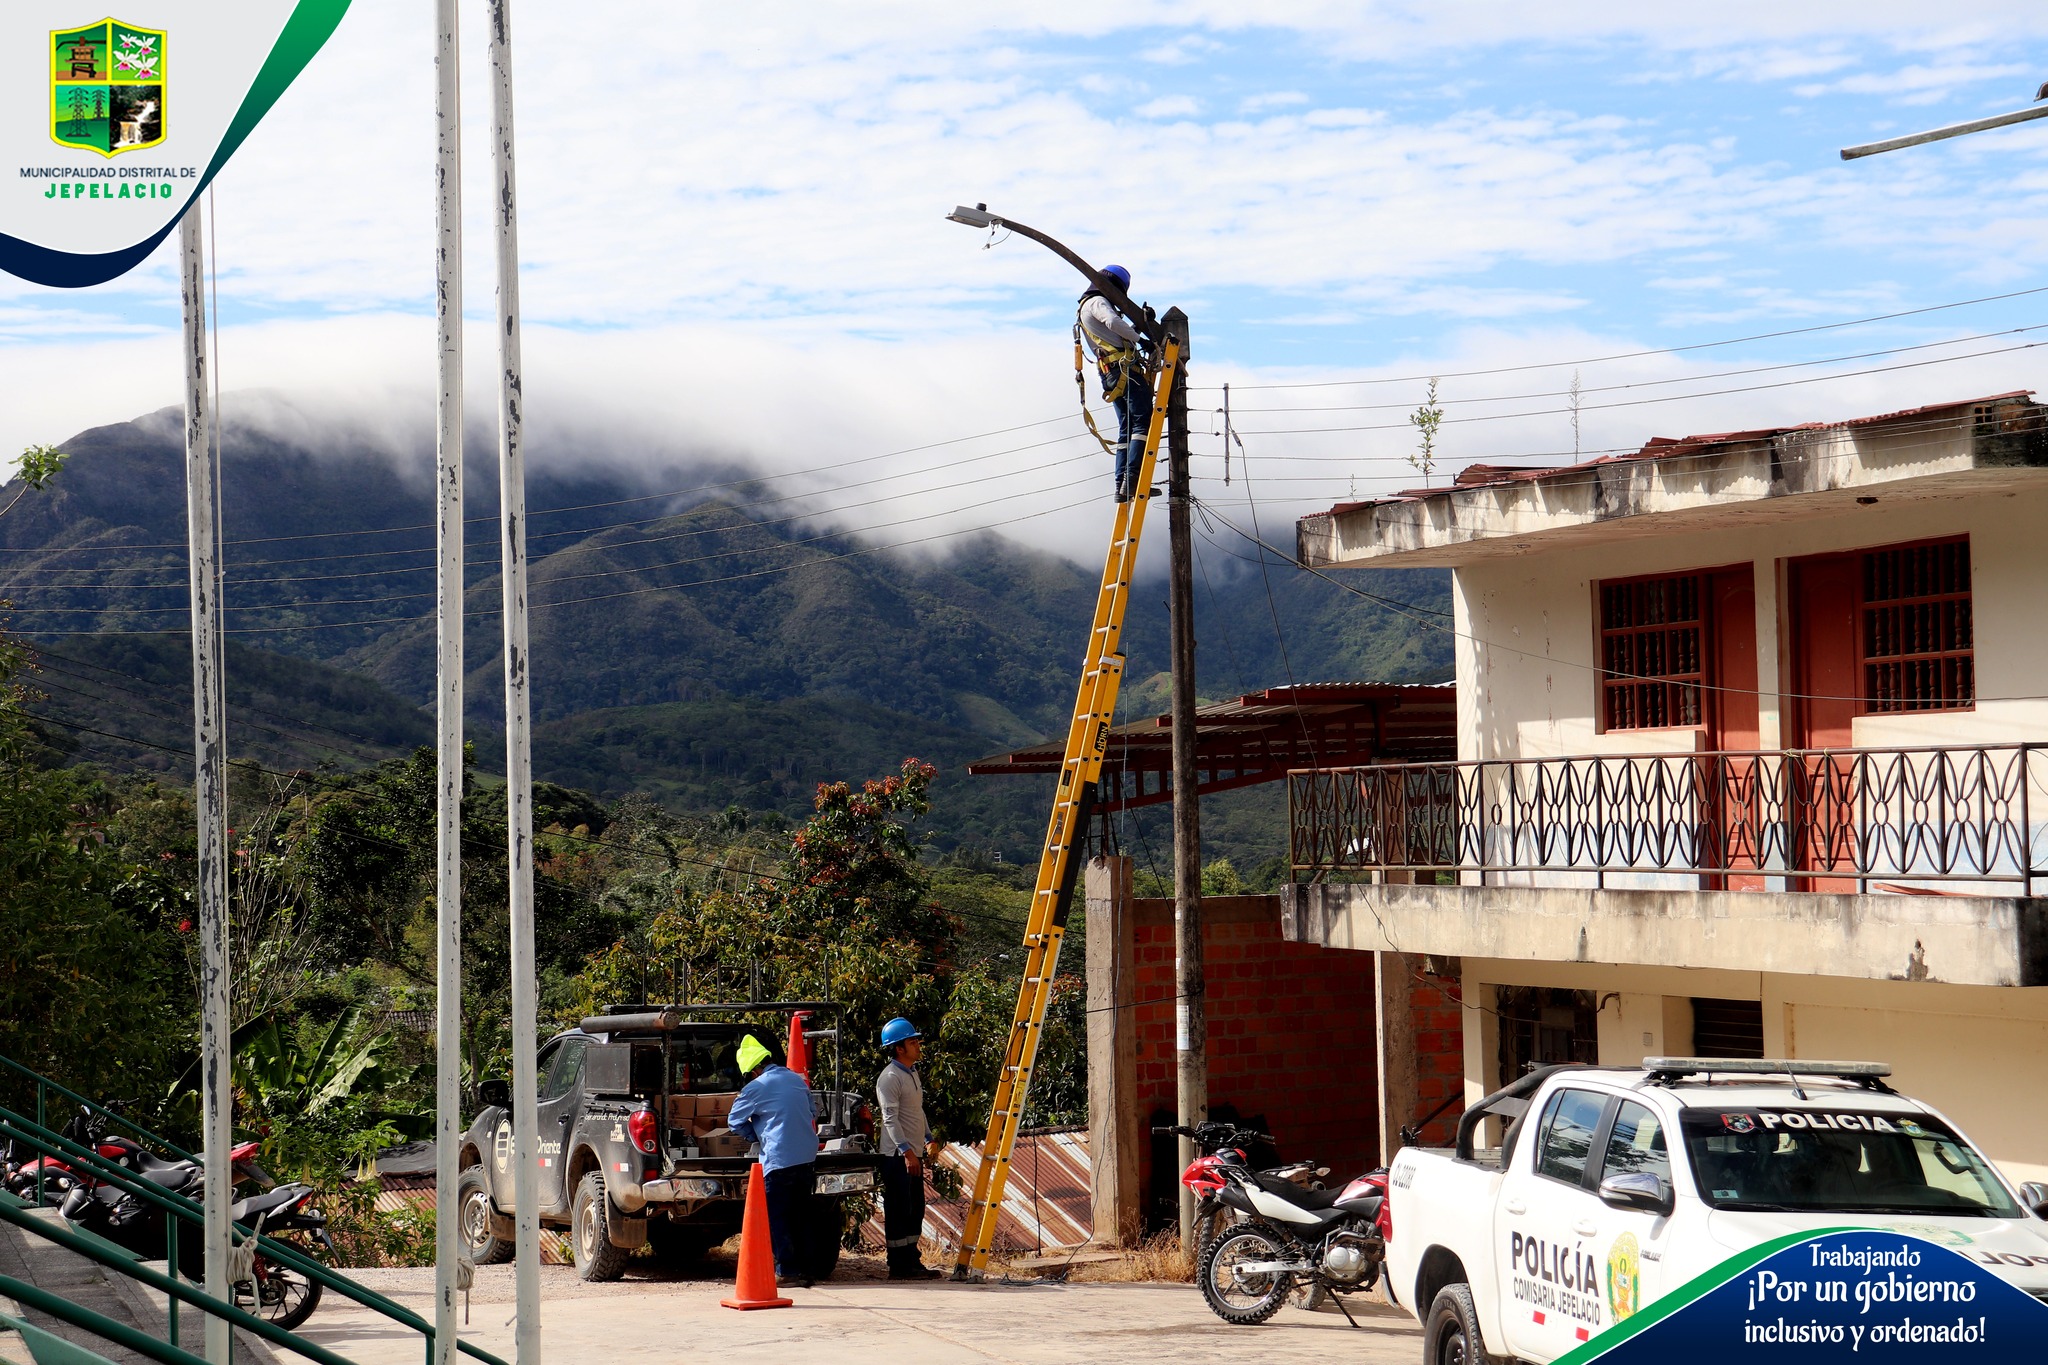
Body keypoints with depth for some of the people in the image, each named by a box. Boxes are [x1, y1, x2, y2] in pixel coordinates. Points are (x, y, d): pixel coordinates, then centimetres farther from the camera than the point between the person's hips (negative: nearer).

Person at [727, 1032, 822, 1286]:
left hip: (779, 1159, -7)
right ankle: (805, 1268, 14)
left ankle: (786, 1270, -1)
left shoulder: (757, 1087, -8)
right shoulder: (797, 1080, 11)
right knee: (801, 1216, 13)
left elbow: (735, 1120, 2)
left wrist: (757, 1137, 18)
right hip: (807, 1158, 7)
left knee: (777, 1217, 1)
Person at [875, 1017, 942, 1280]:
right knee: (899, 1211, -6)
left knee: (915, 1210, 13)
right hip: (897, 1156, -10)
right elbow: (890, 1118, -21)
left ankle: (912, 1262, 19)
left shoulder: (912, 1073, 16)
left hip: (914, 1153, 10)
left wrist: (929, 1140, 20)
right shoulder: (890, 1078, -15)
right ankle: (899, 1266, -3)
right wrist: (906, 1152, -26)